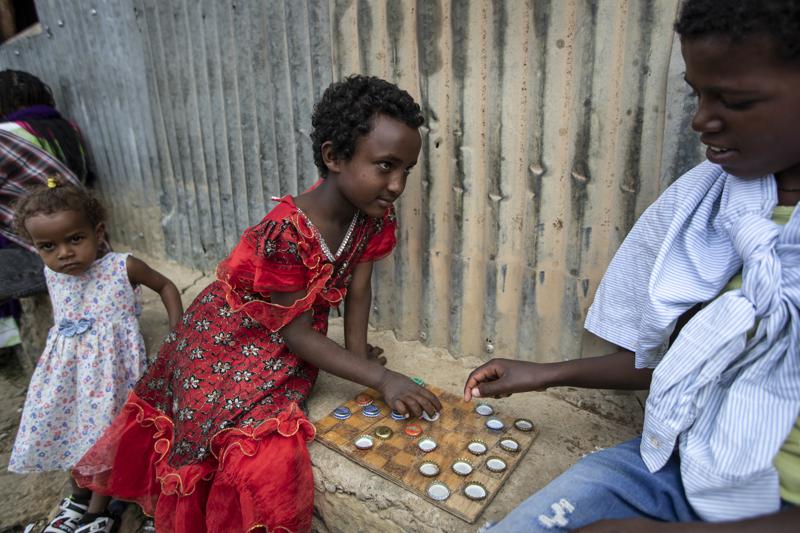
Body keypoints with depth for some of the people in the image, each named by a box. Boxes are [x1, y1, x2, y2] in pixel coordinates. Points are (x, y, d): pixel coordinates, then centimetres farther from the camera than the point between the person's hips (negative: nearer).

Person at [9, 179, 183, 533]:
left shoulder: (123, 267, -14)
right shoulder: (52, 275, -1)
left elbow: (165, 286, -1)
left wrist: (178, 331, -6)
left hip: (112, 364, -5)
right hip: (68, 365, 5)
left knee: (107, 429, 3)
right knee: (75, 427, 16)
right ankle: (79, 497, 42)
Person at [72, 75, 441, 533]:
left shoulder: (376, 216, -13)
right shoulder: (287, 232, -32)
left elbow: (358, 284, -2)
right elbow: (297, 333, -26)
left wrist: (359, 351, -8)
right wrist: (381, 380, -28)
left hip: (289, 354, 5)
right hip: (228, 341, -5)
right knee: (263, 462, -12)